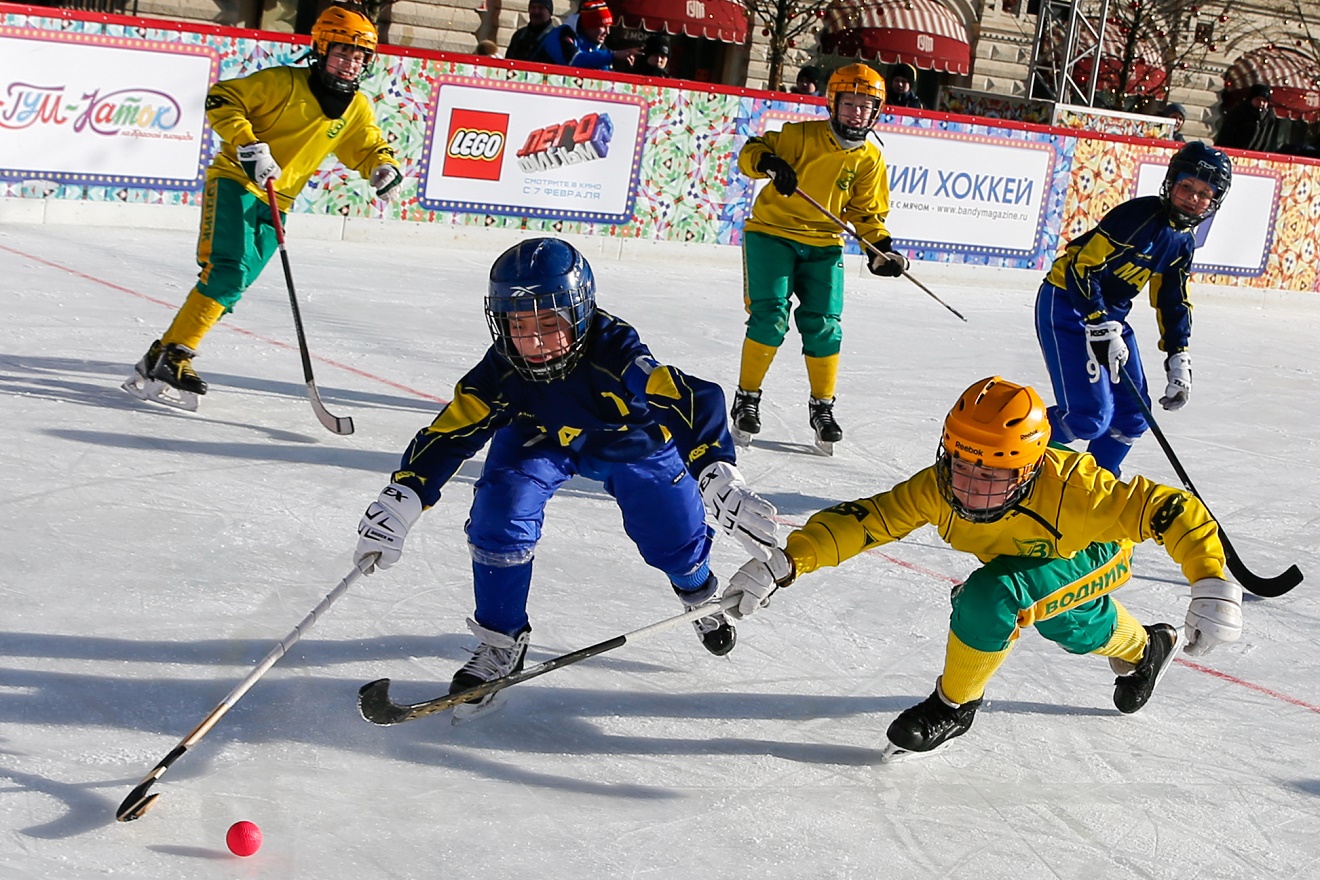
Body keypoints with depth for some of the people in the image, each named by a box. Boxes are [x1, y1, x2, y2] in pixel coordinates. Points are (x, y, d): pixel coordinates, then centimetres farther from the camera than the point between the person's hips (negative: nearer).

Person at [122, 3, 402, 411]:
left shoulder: (356, 110, 6)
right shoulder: (283, 82, -11)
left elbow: (368, 148, 18)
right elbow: (221, 99, -10)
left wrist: (385, 168, -6)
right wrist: (247, 145, -23)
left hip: (275, 203, 6)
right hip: (234, 183, -6)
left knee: (231, 284, 0)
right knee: (227, 271, -21)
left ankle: (164, 357, 6)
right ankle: (169, 358, -20)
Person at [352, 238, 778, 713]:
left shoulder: (616, 356, -42)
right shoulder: (502, 373, -33)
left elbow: (696, 404, -49)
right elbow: (449, 435, -27)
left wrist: (721, 481, -61)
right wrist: (400, 500, -37)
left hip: (634, 442, -1)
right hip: (541, 441, 1)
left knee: (673, 531, -1)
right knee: (501, 512, -22)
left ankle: (700, 594, 40)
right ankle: (501, 640, -1)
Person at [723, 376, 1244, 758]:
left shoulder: (1071, 489, -44)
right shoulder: (939, 489, -31)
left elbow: (1172, 509, -41)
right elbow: (864, 520, -32)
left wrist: (1213, 587, -52)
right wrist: (784, 563, -44)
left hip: (1094, 556, -6)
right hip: (1032, 552, 6)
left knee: (990, 598, -29)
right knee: (1071, 626, 31)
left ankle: (954, 707, -4)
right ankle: (1145, 649, 65)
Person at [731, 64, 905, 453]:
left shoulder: (870, 159, 4)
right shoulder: (801, 135, -8)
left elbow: (867, 213, 9)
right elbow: (752, 151, -8)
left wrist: (882, 247, -8)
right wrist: (768, 162, -31)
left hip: (823, 245, 3)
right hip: (772, 232, -3)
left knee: (823, 327, -3)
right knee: (770, 316, -13)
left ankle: (822, 407, 15)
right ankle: (747, 398, 3)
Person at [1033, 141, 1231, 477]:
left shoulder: (1184, 242, 5)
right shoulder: (1141, 215, -22)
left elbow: (1173, 303, 14)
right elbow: (1081, 265, -25)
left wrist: (1178, 360, 7)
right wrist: (1102, 330, -29)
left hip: (1111, 314, 9)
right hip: (1066, 305, -9)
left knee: (1131, 415, 7)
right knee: (1090, 416, -17)